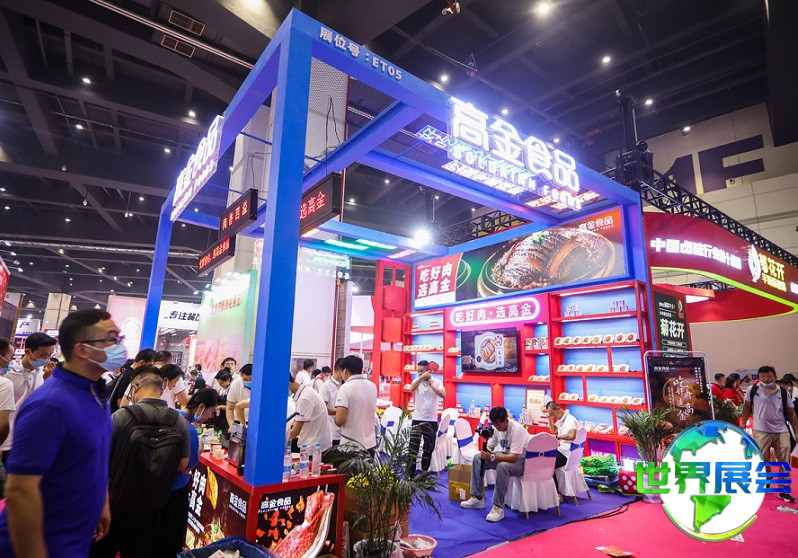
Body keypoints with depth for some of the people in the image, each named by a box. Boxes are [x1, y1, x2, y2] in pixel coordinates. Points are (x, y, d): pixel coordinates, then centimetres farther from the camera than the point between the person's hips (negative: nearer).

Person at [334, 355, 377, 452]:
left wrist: (336, 411, 0)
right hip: (370, 443, 6)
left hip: (351, 445, -5)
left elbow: (339, 421, -22)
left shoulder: (346, 388, -15)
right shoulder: (373, 386, 4)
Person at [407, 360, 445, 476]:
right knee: (413, 448, -4)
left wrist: (430, 384, -20)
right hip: (417, 419, 0)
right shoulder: (417, 381, 0)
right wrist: (422, 377, -26)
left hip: (431, 420, 1)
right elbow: (411, 389, -21)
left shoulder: (437, 382, -2)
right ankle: (410, 474, 2)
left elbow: (443, 395, -18)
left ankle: (424, 472, 30)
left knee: (428, 449, 13)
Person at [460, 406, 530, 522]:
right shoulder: (496, 427, -5)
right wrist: (487, 452, -17)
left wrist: (492, 457, -36)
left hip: (521, 459, -8)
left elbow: (514, 458, -33)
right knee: (478, 458, -3)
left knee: (502, 466, -38)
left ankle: (498, 508, -26)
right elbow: (490, 446, 7)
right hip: (506, 454, 8)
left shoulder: (516, 430, -28)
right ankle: (477, 498, 2)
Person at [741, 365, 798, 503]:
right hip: (761, 431, -2)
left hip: (782, 431, 2)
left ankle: (784, 491, 18)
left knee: (785, 462, 5)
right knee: (762, 459, 1)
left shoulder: (783, 392, 4)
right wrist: (743, 424, 9)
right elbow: (747, 407, 10)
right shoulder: (752, 390, -1)